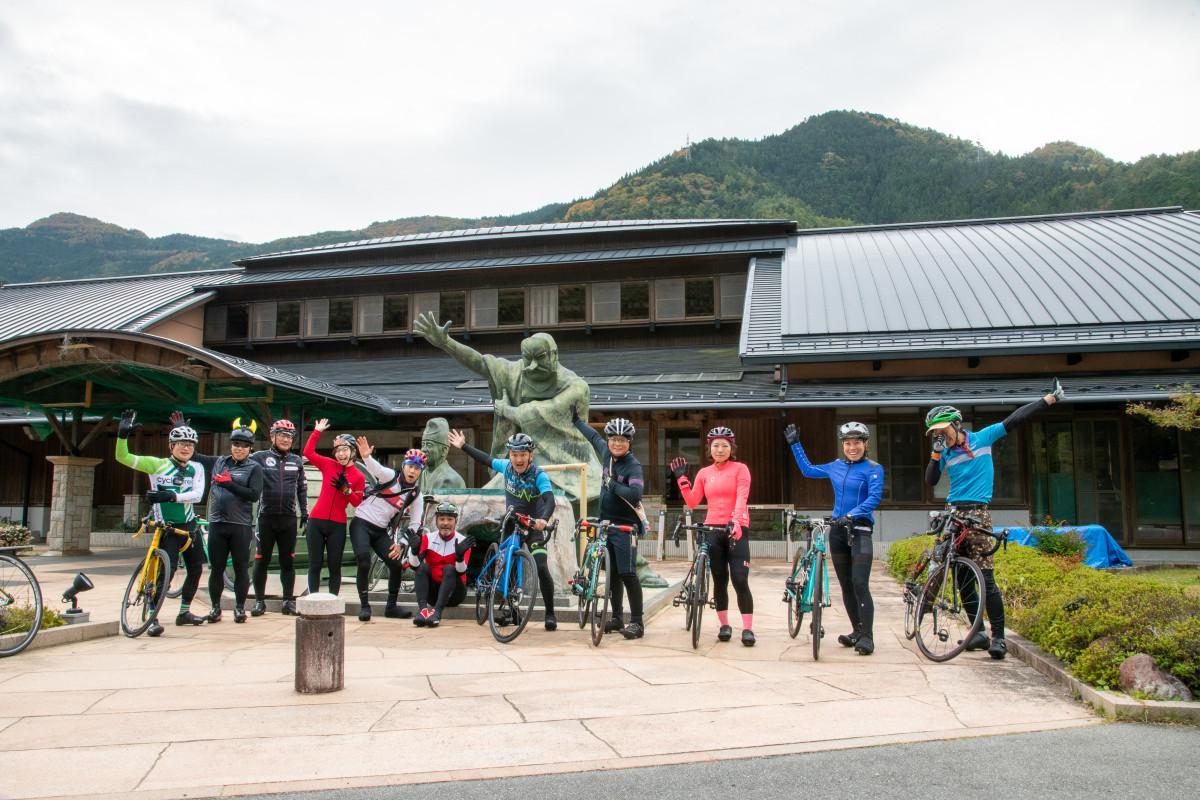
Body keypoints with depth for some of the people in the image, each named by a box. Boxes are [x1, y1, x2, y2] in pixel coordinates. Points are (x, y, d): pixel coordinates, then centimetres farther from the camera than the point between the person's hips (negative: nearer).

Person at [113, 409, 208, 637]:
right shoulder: (157, 465, -3)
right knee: (166, 570, -17)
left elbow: (197, 494, -12)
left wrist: (172, 495, -27)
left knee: (196, 569, 11)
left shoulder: (196, 468, 4)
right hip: (167, 527, -4)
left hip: (189, 525, 5)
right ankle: (153, 618, -8)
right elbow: (123, 457, -11)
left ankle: (184, 612, 29)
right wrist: (123, 434, -25)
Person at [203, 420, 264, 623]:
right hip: (217, 523, 3)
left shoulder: (254, 467, 1)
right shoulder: (219, 462, 13)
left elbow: (255, 495, -11)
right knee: (216, 568, 6)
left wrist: (230, 484, -15)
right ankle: (215, 608, 18)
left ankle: (240, 607, 15)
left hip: (241, 526, -3)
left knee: (241, 568, 2)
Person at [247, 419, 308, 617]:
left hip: (289, 518, 2)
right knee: (262, 561, 3)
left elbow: (302, 488, 18)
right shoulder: (259, 457, 3)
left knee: (288, 561, 6)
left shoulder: (297, 461, 13)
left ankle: (289, 600, 14)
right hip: (266, 517, -2)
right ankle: (259, 601, 14)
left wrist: (305, 513, 14)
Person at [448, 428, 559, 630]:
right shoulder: (507, 466, -9)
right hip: (510, 524, 5)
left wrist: (544, 519, -58)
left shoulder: (539, 475, -23)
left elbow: (549, 500, -38)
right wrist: (463, 446, 14)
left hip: (533, 526, -4)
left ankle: (550, 614, -4)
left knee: (541, 568, -17)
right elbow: (487, 460, 9)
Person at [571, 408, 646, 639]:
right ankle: (617, 618, 22)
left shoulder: (633, 466, -15)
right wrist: (577, 421, 39)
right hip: (606, 523, 7)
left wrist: (613, 484, -20)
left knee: (628, 575, -9)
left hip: (625, 527, -7)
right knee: (613, 574, 13)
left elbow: (635, 495, -30)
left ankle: (637, 623, -4)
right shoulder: (606, 453, 6)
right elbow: (594, 437, 28)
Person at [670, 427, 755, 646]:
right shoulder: (704, 473, 11)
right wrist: (681, 479, 1)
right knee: (720, 581, 7)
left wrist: (736, 521, -28)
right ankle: (724, 625, 18)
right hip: (713, 529, 3)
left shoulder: (740, 469, 1)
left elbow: (742, 497, -13)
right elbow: (692, 502, 8)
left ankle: (747, 628, -3)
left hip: (736, 529, -3)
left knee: (740, 580, -10)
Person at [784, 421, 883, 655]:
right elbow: (808, 470, 26)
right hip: (837, 530, 6)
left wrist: (850, 515, -28)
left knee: (860, 584, -13)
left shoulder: (873, 469, -4)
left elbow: (874, 499, -16)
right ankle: (857, 631, 19)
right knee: (846, 586, 8)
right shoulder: (836, 467, 12)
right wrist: (795, 444, 27)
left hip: (860, 530, -5)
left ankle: (867, 637, -8)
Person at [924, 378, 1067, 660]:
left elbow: (1014, 419, 2)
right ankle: (978, 632, 17)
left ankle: (998, 637, -2)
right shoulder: (945, 453, 9)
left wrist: (1050, 398, 1)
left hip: (977, 512, -4)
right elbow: (930, 480, -2)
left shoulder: (983, 438, 2)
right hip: (953, 512, 4)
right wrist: (936, 452, -12)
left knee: (986, 578, -10)